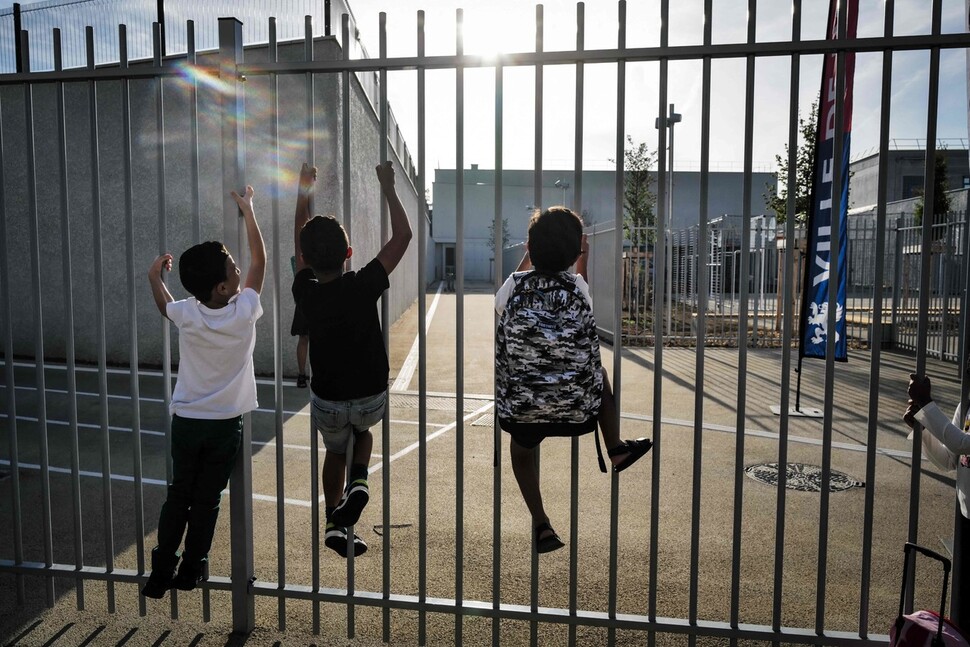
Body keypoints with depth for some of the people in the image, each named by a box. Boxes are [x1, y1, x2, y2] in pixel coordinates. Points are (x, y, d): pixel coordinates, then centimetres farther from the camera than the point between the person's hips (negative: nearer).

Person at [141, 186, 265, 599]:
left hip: (186, 422, 2)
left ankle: (160, 573, 23)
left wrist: (155, 278, 31)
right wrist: (247, 209, 5)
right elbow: (259, 260, -4)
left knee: (178, 495, 16)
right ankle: (190, 572, 23)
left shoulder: (187, 314, -12)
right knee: (206, 500, 11)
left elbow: (164, 306, 15)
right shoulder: (244, 312, -17)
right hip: (225, 425, -2)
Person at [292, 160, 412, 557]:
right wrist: (387, 187, -6)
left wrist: (303, 193, 11)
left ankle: (335, 523, 28)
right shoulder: (363, 286, -22)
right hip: (371, 397, -1)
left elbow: (300, 245, 5)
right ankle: (358, 482, 8)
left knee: (335, 452, 28)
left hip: (326, 401, 2)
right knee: (363, 430, 33)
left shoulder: (305, 293, -14)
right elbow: (402, 235, -14)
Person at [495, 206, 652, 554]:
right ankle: (616, 451, 40)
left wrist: (529, 255, 25)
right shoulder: (578, 286, -8)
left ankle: (541, 524, 24)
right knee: (600, 374, 31)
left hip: (520, 408, 1)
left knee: (521, 447, 33)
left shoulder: (515, 285, -8)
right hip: (578, 411, 0)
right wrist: (583, 262, 26)